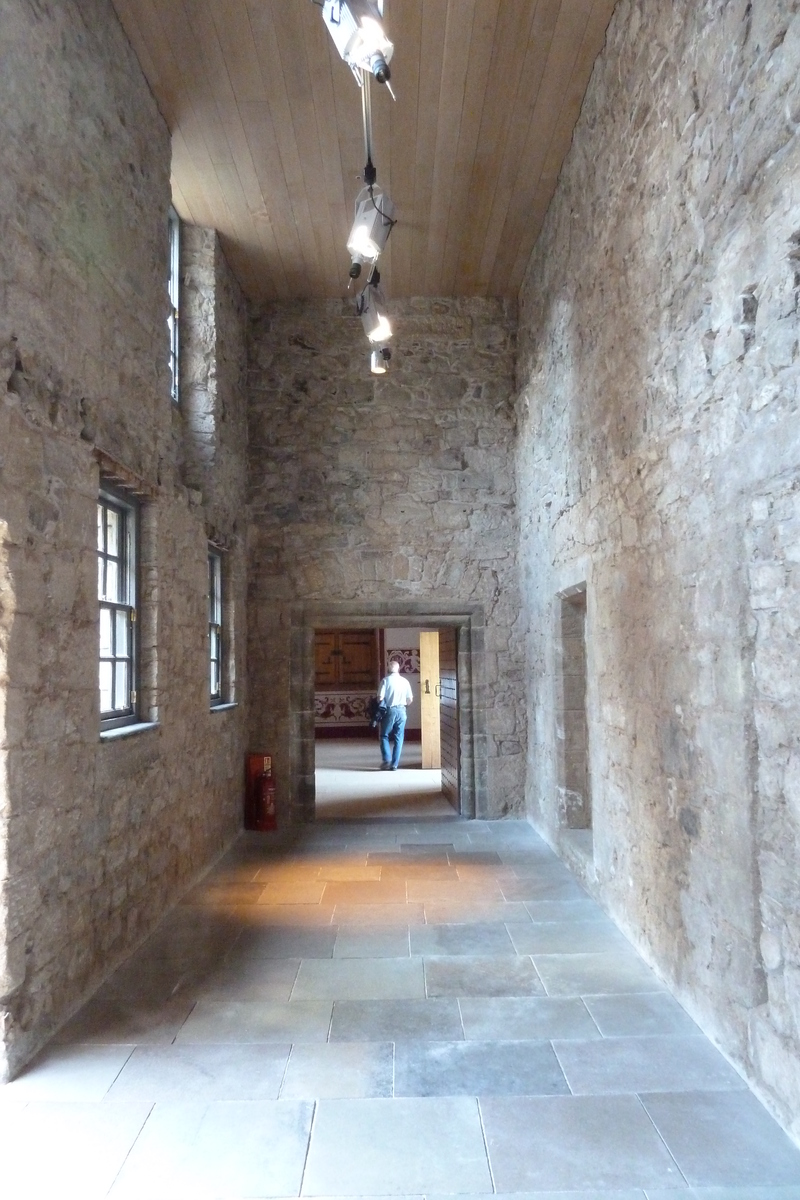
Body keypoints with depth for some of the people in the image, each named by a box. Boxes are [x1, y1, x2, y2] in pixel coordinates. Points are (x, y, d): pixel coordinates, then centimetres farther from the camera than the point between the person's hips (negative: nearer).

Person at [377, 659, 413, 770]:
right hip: (401, 711, 3)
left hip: (389, 711, -2)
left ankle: (387, 760, -3)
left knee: (384, 736, 11)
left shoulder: (386, 680, -6)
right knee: (398, 738, 8)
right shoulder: (405, 681, 4)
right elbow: (410, 699, 5)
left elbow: (380, 697, -12)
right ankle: (395, 764, 6)